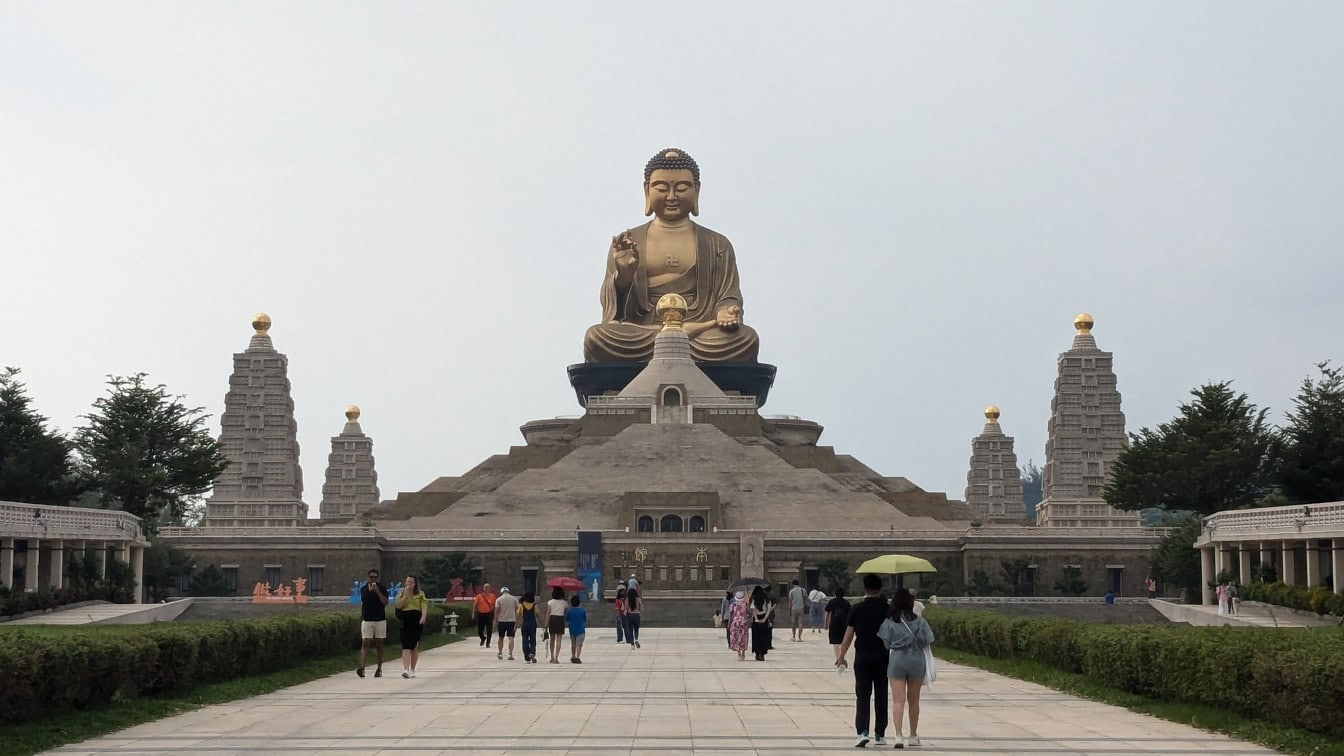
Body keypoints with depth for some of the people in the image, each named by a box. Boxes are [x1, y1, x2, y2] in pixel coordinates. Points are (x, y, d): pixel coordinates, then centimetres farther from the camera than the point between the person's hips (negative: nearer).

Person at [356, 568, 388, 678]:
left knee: (379, 644, 4)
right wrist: (360, 620, 15)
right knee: (365, 643, -10)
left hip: (380, 620, -1)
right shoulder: (363, 589, 9)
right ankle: (361, 667, -21)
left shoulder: (382, 589, 0)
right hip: (367, 620, 1)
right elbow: (362, 605, 16)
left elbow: (385, 602, -14)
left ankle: (379, 669, 10)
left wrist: (377, 591, -22)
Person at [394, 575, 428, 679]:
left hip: (417, 621, 1)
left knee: (415, 647, 7)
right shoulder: (401, 593, 12)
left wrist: (423, 617, -20)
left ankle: (412, 670, 17)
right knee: (406, 646, -11)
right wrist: (406, 595, -7)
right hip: (405, 621, 0)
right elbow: (398, 605, -3)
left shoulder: (420, 594, 9)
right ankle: (405, 669, -20)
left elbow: (424, 606, -3)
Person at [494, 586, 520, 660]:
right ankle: (510, 654, -9)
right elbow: (517, 612, 3)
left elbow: (497, 612, -4)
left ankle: (500, 653, 23)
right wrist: (516, 623, 6)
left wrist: (496, 622, 2)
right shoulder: (514, 599, 4)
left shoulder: (499, 599, -2)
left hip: (502, 621, 0)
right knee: (511, 638, -1)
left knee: (501, 637, 14)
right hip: (512, 621, 0)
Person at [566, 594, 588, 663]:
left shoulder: (569, 610, -7)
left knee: (573, 644, 17)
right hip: (580, 630, -2)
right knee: (579, 644, -4)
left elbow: (566, 620, 1)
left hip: (572, 630, 2)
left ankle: (573, 657, 26)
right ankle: (577, 657, -18)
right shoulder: (583, 610, -8)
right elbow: (585, 620, 2)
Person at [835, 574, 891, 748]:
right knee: (881, 696, 11)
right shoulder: (886, 609, -3)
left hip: (862, 657, 0)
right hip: (882, 656, 1)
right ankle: (880, 735, 16)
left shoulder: (857, 609, -2)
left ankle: (863, 731, -17)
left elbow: (848, 636, 0)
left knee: (862, 696, 1)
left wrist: (841, 656, 11)